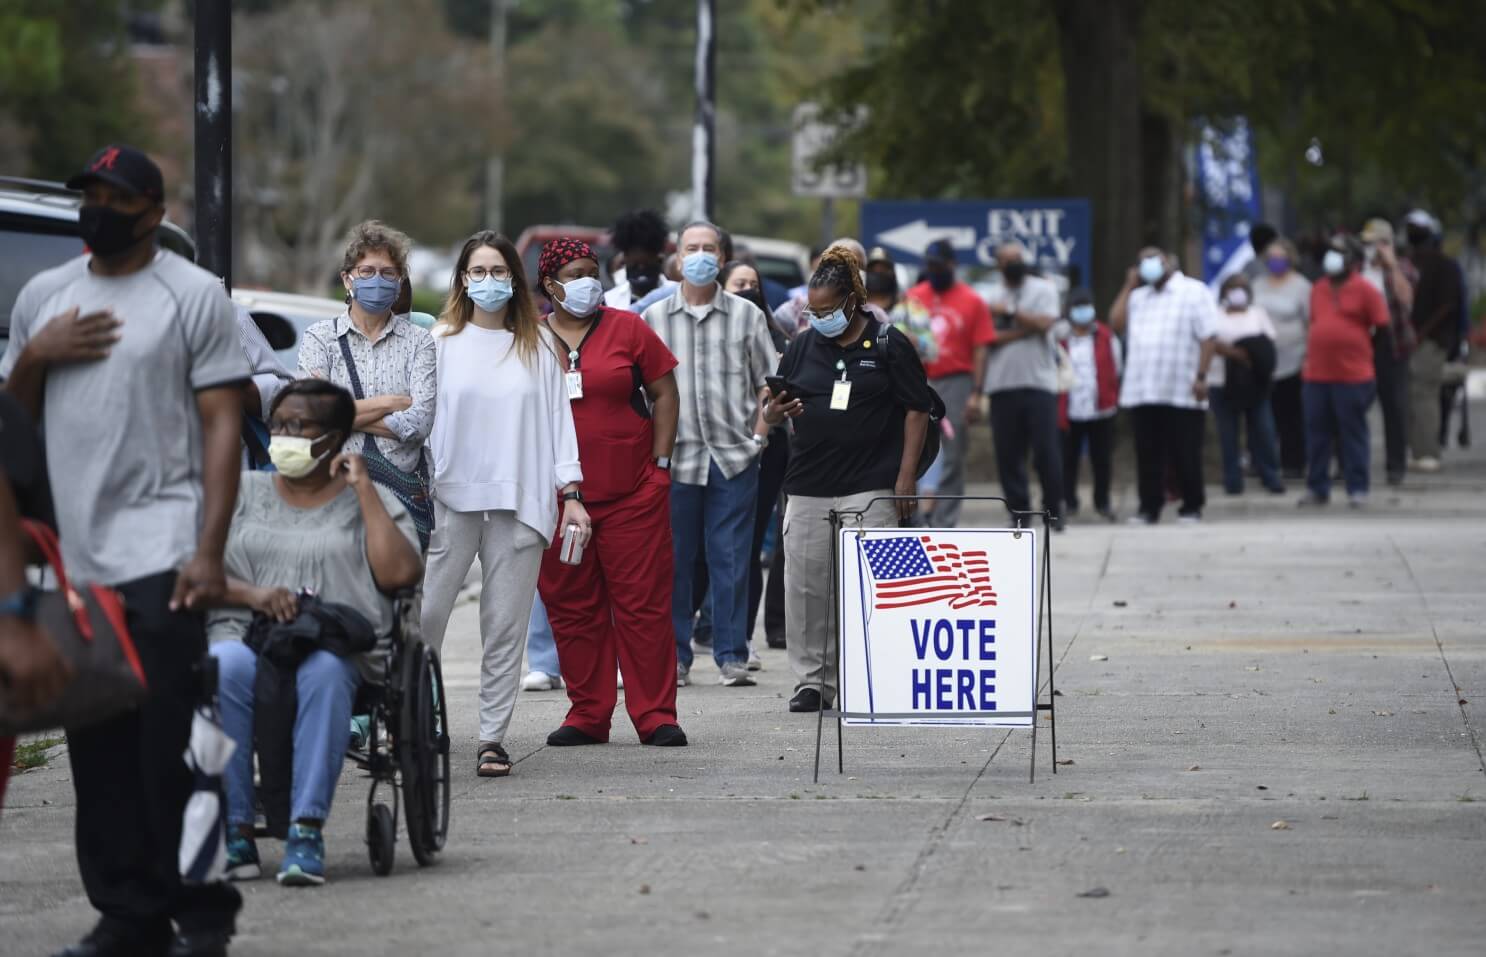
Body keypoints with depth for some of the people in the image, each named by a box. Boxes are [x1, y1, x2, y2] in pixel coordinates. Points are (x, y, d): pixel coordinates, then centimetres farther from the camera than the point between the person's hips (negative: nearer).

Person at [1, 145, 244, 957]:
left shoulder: (193, 294, 1)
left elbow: (223, 424, -4)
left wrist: (209, 550, -13)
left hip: (158, 554, -5)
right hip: (68, 557, 5)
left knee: (169, 745, -9)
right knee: (97, 753, 5)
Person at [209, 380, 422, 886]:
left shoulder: (370, 500, 18)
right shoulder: (242, 492, 22)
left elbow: (400, 574, -1)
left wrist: (363, 489, 2)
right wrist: (251, 594, -9)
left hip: (339, 643, -1)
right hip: (245, 635, 1)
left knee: (324, 670, -38)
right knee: (225, 667, -36)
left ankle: (307, 829, -39)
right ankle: (235, 832, -33)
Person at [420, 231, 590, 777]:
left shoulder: (537, 348, 10)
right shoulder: (441, 343, 6)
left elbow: (558, 417, 10)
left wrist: (571, 492, 3)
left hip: (519, 503, 1)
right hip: (451, 498, -1)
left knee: (506, 624, 0)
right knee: (425, 614, -7)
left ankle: (493, 737, 4)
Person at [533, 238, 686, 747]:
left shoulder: (627, 328, 4)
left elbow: (664, 392, 6)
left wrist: (660, 463, 0)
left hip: (632, 492, -1)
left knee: (643, 604, -3)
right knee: (572, 608, 4)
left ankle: (656, 716, 0)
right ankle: (587, 716, 12)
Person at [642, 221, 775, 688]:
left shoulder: (746, 315, 7)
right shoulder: (653, 319, 8)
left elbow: (768, 382, 10)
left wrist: (758, 435, -1)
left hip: (734, 456, 0)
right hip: (674, 456, 0)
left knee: (731, 558, 0)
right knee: (673, 558, 2)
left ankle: (732, 656, 5)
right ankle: (674, 656, 9)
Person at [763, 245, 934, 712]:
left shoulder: (889, 345, 0)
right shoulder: (803, 347, 12)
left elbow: (916, 410, 0)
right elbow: (771, 412, 17)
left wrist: (906, 477, -6)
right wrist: (775, 412, -9)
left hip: (871, 488, -4)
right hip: (809, 487, 4)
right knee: (806, 586, 3)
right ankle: (812, 680, 11)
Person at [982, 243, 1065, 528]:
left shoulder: (1043, 289, 7)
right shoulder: (993, 297, 12)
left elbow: (1044, 323, -9)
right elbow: (988, 338, 0)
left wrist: (1010, 311, -5)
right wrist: (1021, 331, -10)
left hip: (1039, 381, -2)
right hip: (1002, 384, 2)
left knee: (1046, 450, -7)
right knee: (1008, 453, 1)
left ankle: (1054, 510, 3)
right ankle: (1019, 513, 8)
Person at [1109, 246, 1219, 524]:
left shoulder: (1194, 291, 2)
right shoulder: (1139, 296, 20)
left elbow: (1208, 338, -4)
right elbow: (1116, 323, 7)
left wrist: (1201, 376, -13)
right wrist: (1129, 285, 9)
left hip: (1182, 394, -5)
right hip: (1142, 392, 5)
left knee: (1185, 455, 0)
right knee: (1148, 455, 4)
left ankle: (1192, 507, 9)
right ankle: (1149, 507, 9)